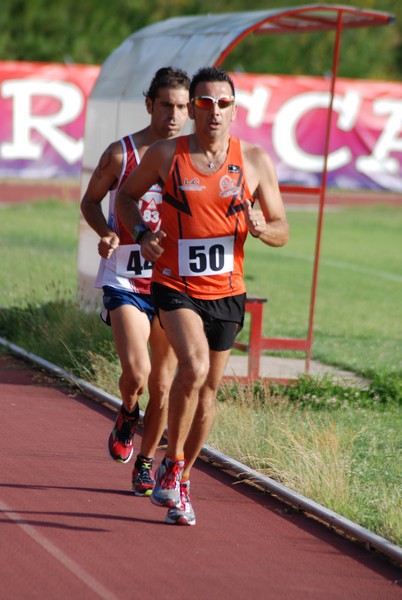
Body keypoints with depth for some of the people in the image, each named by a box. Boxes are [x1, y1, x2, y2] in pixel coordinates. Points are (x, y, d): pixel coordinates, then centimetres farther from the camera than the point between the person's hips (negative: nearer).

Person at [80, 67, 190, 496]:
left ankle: (145, 463, 26)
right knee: (135, 372, -20)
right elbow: (90, 200, 9)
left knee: (162, 385, 6)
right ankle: (127, 415, 15)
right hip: (125, 279, -2)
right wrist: (105, 233, -10)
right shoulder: (120, 153, -4)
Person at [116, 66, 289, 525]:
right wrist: (142, 234, -5)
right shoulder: (164, 155, -4)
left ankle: (181, 482, 29)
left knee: (208, 388, 11)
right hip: (175, 286, -3)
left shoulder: (255, 161, -1)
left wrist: (261, 229, -17)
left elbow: (282, 230, 6)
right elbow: (126, 196, 13)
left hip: (226, 292, 3)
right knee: (194, 366, -26)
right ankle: (171, 462, -6)